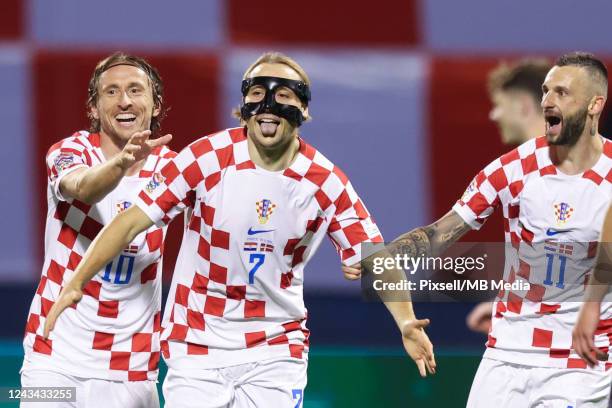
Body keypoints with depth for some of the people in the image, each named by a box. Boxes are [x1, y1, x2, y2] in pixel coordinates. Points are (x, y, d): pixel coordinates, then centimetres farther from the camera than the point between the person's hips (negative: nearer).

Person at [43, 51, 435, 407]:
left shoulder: (323, 181, -5)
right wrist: (76, 284, -12)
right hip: (196, 347, -1)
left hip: (276, 348, 1)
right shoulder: (208, 158, -9)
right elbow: (135, 220, -7)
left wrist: (406, 322, -20)